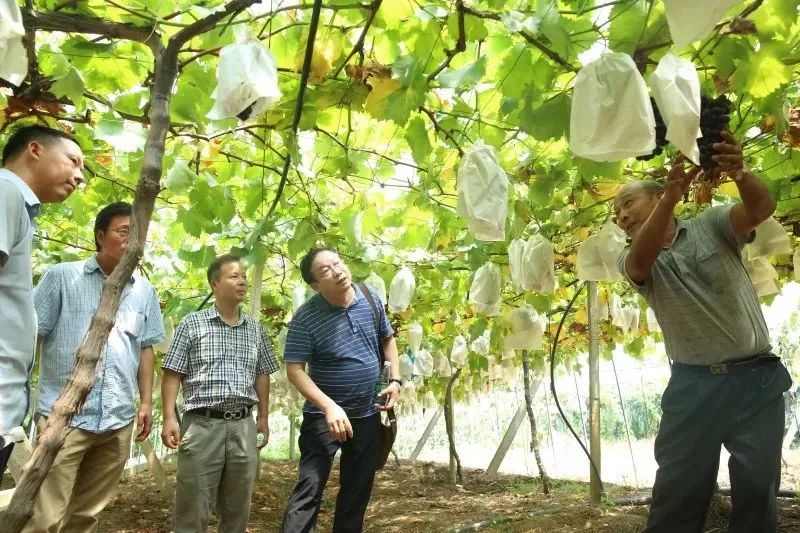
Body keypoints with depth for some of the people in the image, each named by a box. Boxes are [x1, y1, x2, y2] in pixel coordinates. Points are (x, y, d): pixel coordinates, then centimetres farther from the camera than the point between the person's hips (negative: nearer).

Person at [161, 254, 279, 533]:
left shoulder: (255, 329, 11)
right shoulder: (192, 324, 0)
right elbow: (172, 374, -1)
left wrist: (263, 418, 13)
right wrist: (169, 418, -9)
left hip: (243, 426, 4)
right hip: (202, 424, -3)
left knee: (238, 508, 12)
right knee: (192, 507, 2)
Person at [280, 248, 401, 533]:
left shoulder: (371, 298, -3)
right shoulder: (306, 318, -19)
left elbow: (388, 338, 13)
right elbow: (295, 370, -19)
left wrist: (395, 379, 1)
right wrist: (329, 407, -29)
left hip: (368, 414, 5)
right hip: (324, 416, -5)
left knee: (358, 489, 16)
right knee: (310, 488, -10)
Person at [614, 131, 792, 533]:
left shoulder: (712, 224, 4)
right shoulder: (633, 259, 3)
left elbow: (761, 208, -15)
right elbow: (640, 262, -21)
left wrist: (739, 173, -39)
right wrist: (672, 195, -36)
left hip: (757, 377, 0)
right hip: (694, 384, 1)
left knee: (757, 487, 7)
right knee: (678, 489, 5)